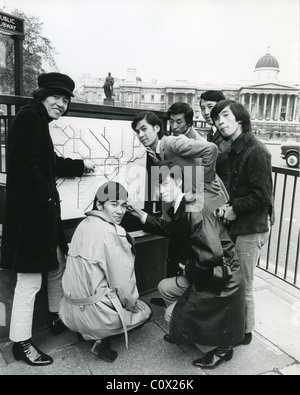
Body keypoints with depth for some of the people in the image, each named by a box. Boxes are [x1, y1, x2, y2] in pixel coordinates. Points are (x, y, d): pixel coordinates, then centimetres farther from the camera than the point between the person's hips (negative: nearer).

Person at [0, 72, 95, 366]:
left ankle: (58, 319, 38)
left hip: (43, 211, 11)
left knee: (56, 265, 20)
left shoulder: (38, 121, 17)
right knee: (30, 278, -2)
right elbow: (26, 166, -21)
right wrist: (47, 199, -17)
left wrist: (80, 165, 31)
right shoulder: (29, 117, -12)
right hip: (29, 211, -11)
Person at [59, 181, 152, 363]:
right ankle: (103, 339, 3)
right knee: (145, 311, 16)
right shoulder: (110, 232, -20)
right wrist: (133, 303, 2)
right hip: (93, 314, -7)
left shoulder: (84, 224, 3)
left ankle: (88, 331, 16)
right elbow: (122, 282, -17)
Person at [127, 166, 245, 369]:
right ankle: (185, 331, 34)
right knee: (165, 288, 17)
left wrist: (188, 268, -17)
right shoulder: (180, 208, 0)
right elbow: (171, 229, 19)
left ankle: (220, 347, 19)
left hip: (221, 280, -9)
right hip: (203, 275, 9)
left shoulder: (193, 212, -29)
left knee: (173, 315, 3)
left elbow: (212, 253, -36)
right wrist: (142, 215, 11)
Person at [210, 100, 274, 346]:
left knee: (244, 285, 6)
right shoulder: (235, 150, 9)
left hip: (251, 230, -8)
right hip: (237, 225, 8)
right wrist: (227, 207, 0)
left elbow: (262, 196, -20)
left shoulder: (256, 151, -18)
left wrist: (234, 209, -14)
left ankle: (245, 331, 28)